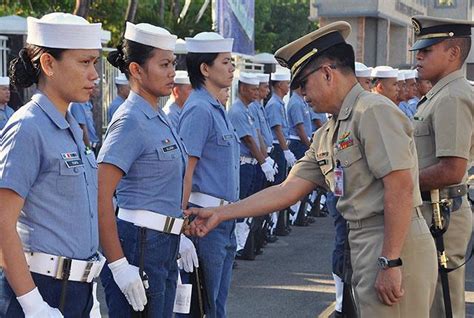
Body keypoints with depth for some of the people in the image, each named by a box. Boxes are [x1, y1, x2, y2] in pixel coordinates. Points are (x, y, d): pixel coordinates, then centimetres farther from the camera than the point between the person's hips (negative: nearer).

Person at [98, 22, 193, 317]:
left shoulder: (159, 118, 12)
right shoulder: (131, 121, -14)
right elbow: (101, 196, -20)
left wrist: (177, 236, 19)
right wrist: (119, 265, -23)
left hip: (165, 247, 9)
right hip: (139, 245, -9)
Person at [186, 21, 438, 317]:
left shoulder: (374, 111, -11)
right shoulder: (327, 134, 17)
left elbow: (401, 187, -20)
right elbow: (287, 191, 16)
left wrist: (390, 262, -22)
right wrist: (219, 214, 14)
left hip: (395, 247, -9)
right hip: (367, 248, 9)